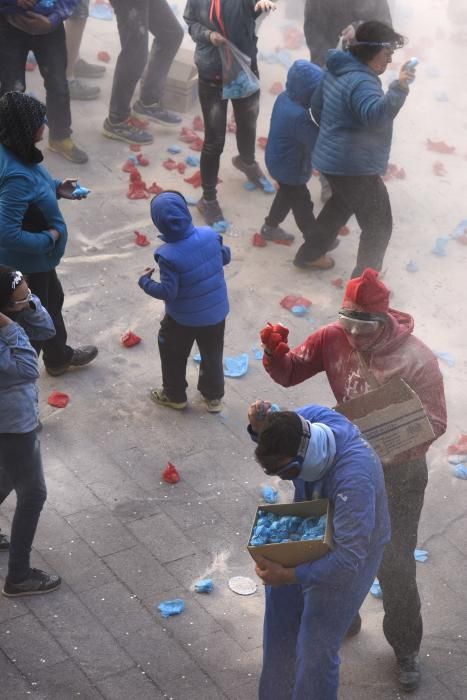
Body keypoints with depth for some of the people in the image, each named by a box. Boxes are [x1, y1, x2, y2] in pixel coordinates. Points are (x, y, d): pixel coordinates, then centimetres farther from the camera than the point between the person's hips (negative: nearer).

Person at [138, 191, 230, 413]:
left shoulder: (168, 255, -30)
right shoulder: (210, 235, -17)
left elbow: (167, 292, -24)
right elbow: (225, 257, 1)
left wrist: (145, 282, -8)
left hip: (184, 319, -4)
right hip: (216, 312, 4)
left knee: (173, 356, 22)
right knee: (212, 355, 25)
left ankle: (174, 395, 40)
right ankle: (214, 396, 41)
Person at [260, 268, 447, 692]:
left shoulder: (416, 360, -26)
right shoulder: (334, 338, -15)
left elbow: (435, 423, -20)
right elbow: (289, 373, -6)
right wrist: (275, 351, -29)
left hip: (397, 471, -4)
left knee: (396, 566, 7)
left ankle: (406, 648, 31)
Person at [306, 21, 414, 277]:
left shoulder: (337, 70, 7)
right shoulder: (362, 82, -24)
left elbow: (317, 107, 20)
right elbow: (375, 116, -41)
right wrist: (397, 88, -53)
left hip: (333, 159, 10)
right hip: (355, 166, -10)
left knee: (342, 203, 36)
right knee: (378, 226, 1)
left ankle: (311, 253, 47)